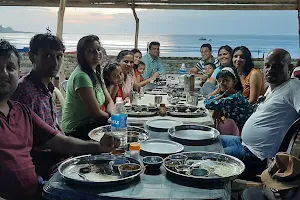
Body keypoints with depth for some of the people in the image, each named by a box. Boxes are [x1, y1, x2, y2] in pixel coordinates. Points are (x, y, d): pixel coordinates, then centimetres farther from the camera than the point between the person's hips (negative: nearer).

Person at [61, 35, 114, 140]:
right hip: (76, 130, -8)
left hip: (89, 124, 8)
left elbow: (109, 102, 7)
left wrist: (113, 114, -13)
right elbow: (96, 113, -21)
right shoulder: (81, 76, -21)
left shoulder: (96, 73, 9)